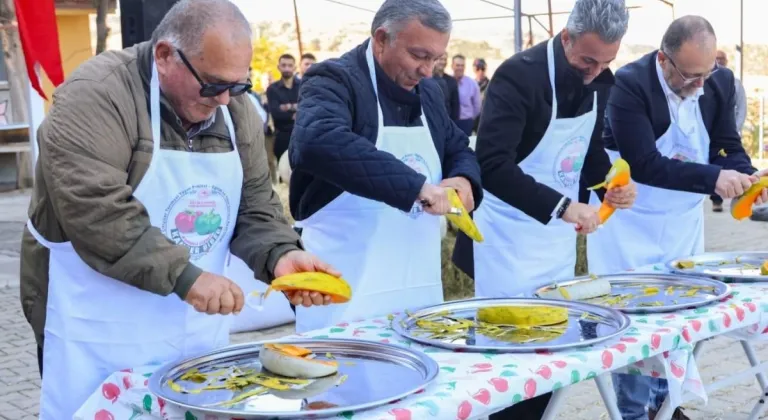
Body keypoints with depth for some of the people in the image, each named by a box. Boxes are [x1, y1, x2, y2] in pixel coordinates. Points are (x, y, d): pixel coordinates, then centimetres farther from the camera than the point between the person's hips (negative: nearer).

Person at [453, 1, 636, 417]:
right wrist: (561, 206, -35)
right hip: (508, 236, -7)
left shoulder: (601, 81, 0)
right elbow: (491, 165, -30)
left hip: (560, 234, 7)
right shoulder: (519, 74, -22)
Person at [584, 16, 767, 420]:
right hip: (630, 223, -5)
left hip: (683, 221, 5)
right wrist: (713, 178, -37)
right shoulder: (629, 84, -25)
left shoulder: (720, 82, -8)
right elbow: (644, 164, -30)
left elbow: (728, 146, -1)